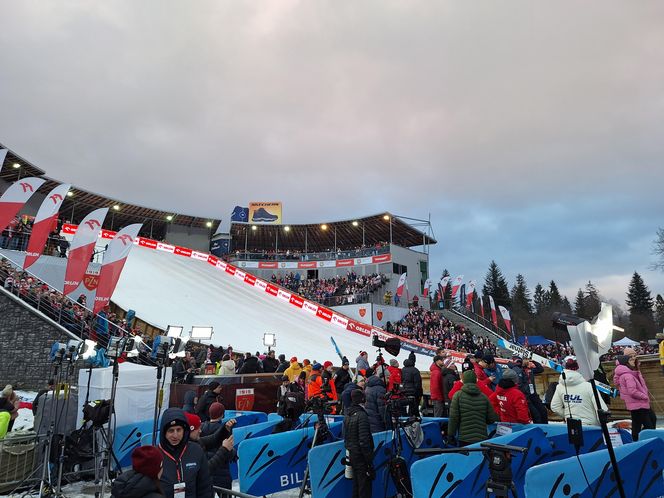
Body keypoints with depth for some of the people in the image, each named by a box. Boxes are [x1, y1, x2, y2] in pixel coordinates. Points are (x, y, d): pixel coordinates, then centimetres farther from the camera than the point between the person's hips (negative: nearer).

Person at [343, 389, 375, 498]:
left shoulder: (347, 416, 8)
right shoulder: (362, 415, -18)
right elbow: (364, 441, -21)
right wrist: (370, 461, -17)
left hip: (352, 455, 8)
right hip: (361, 456, -8)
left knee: (356, 484, 18)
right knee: (365, 486, 1)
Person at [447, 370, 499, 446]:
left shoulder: (458, 395, -5)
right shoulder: (483, 397, 3)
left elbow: (453, 418, -8)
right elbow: (492, 418, 6)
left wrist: (450, 435, 0)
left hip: (464, 439, -3)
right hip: (482, 439, 3)